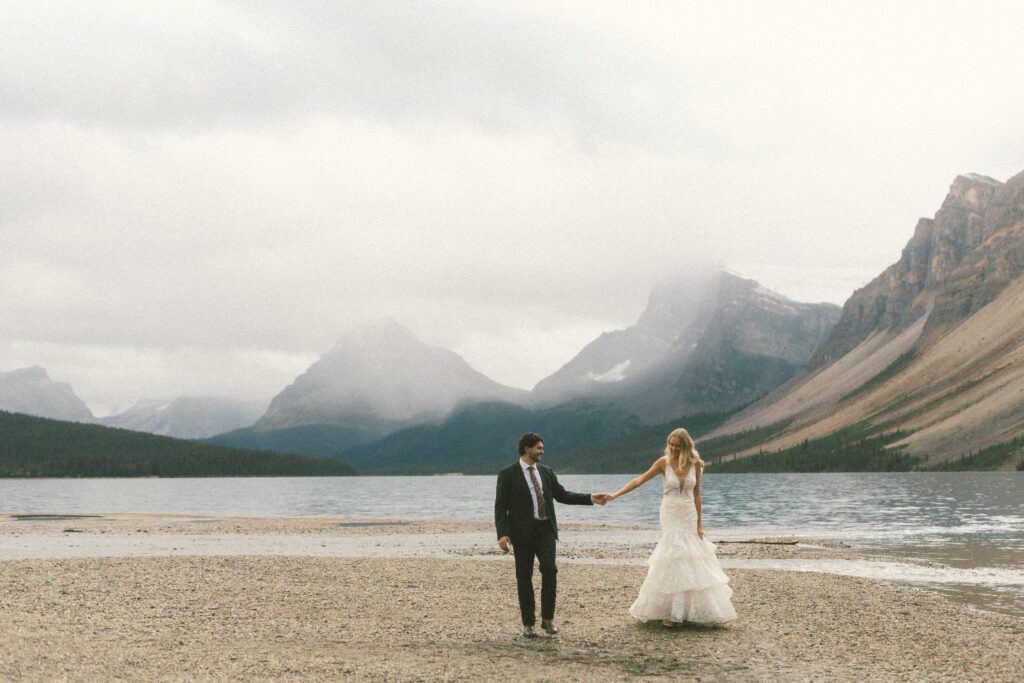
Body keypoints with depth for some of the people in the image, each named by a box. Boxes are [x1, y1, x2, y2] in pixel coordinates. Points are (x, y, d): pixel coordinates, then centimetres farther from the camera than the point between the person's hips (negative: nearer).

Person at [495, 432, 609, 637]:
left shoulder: (546, 471, 13)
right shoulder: (508, 474, -2)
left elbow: (562, 495, 18)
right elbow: (500, 505, -6)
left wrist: (591, 498, 9)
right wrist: (502, 534, -16)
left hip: (545, 529, 3)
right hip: (523, 531, -3)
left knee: (549, 570, -11)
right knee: (524, 576, 1)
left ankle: (547, 618, 4)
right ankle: (528, 623, 12)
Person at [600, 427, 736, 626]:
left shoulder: (695, 464, -1)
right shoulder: (664, 462, -7)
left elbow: (696, 494, 4)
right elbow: (639, 480, -9)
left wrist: (699, 523, 3)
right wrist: (615, 495, -17)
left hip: (689, 516, 2)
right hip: (671, 516, -2)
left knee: (692, 561, 3)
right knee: (673, 560, -6)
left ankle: (688, 610, 13)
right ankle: (670, 611, 1)